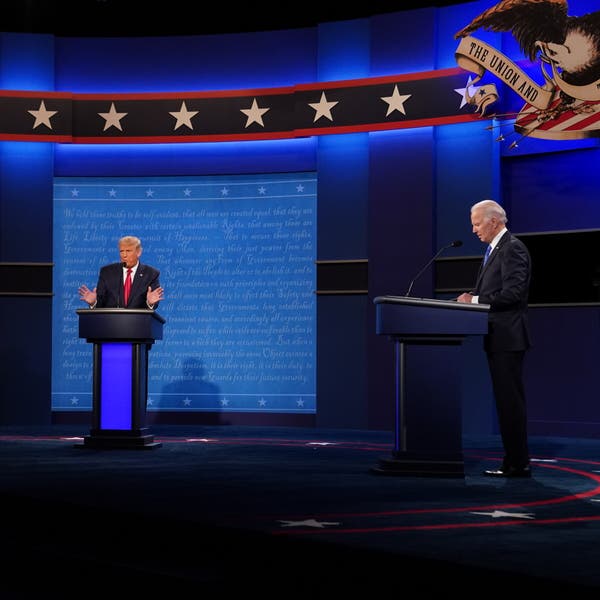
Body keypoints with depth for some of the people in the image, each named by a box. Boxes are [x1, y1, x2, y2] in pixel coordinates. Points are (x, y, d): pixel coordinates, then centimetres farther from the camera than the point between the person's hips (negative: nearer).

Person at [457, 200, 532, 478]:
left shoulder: (512, 248, -12)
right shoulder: (496, 249, 19)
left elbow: (513, 293, -21)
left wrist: (476, 300, -15)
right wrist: (472, 298, 5)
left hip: (507, 337, -10)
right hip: (498, 339, 10)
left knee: (511, 400, -8)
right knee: (506, 400, 11)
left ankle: (519, 464, -4)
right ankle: (514, 462, 16)